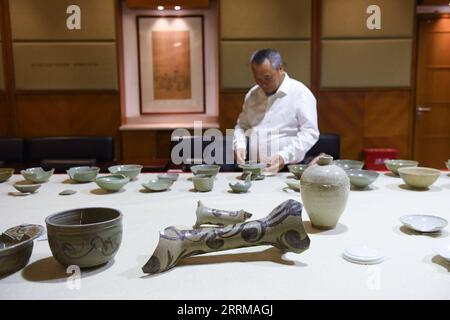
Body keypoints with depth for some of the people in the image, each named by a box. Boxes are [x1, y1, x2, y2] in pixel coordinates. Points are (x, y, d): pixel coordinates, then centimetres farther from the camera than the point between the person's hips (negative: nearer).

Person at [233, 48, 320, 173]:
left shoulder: (301, 94, -1)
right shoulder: (252, 94, 16)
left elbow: (310, 133, -7)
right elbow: (241, 126, 25)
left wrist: (284, 156, -19)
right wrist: (240, 146, 4)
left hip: (285, 168, -5)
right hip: (251, 166, 5)